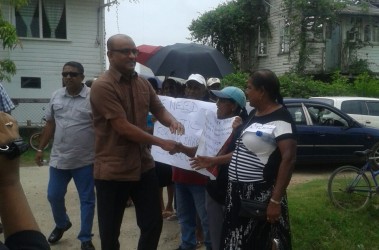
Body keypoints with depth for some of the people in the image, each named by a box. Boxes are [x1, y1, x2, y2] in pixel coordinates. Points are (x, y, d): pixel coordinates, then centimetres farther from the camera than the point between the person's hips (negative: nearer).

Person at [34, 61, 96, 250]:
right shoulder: (56, 96, 6)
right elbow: (50, 124, 13)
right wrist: (40, 148, 13)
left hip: (85, 161, -4)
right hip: (58, 159, 5)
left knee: (87, 200, 7)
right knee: (53, 196, 15)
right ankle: (61, 224, 43)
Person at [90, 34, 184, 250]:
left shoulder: (143, 84, 7)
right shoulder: (102, 86, -16)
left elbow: (159, 109, 11)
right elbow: (123, 127, -21)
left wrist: (172, 121, -14)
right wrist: (161, 142, -19)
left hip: (144, 165, 6)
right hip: (113, 170, -6)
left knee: (154, 223, 16)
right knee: (110, 232, 10)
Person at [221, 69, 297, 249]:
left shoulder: (280, 119, -16)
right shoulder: (254, 114, 12)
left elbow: (289, 159, -23)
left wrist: (275, 200, -26)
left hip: (261, 196, -9)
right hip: (239, 193, 9)